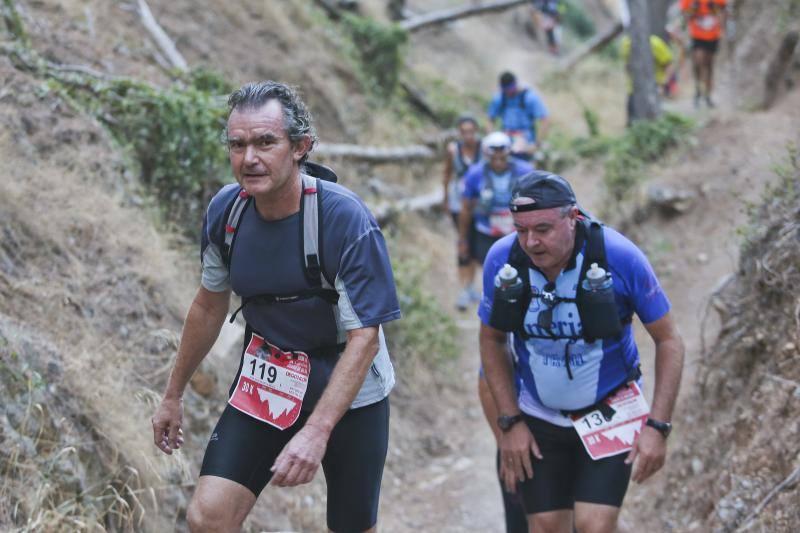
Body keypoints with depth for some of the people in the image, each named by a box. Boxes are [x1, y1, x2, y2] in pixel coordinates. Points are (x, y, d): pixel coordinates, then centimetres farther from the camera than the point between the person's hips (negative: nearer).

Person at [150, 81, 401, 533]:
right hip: (267, 377, 3)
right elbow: (210, 305, 7)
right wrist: (173, 395, 15)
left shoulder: (346, 219, -24)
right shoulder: (226, 210, -9)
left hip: (349, 389, -3)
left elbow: (364, 337, -24)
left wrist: (316, 431, -34)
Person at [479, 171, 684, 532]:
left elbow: (668, 340, -11)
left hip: (608, 412, -2)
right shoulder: (502, 259, -15)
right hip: (538, 418, 2)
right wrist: (510, 422, -3)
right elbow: (491, 340, 1)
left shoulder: (619, 256, -21)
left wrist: (658, 427, -16)